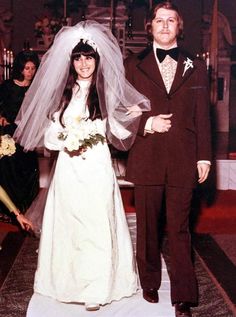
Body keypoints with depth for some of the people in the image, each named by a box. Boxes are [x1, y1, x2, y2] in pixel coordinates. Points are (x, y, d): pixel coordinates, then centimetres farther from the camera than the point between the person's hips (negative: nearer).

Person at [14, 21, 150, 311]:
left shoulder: (106, 92, 5)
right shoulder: (62, 94, 7)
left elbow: (119, 130, 3)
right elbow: (49, 135, 8)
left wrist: (135, 117, -15)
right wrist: (67, 143, -11)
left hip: (97, 167, -1)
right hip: (69, 168, 1)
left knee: (97, 225, -1)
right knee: (69, 224, 7)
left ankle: (96, 290, 10)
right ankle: (70, 281, 24)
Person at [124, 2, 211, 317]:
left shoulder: (195, 67, 9)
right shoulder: (134, 65, 7)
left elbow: (202, 116, 7)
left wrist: (204, 157, 3)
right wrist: (146, 124, -11)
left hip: (183, 160, 0)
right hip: (147, 159, 0)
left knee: (180, 229, 4)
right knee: (148, 226, 11)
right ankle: (150, 283, 30)